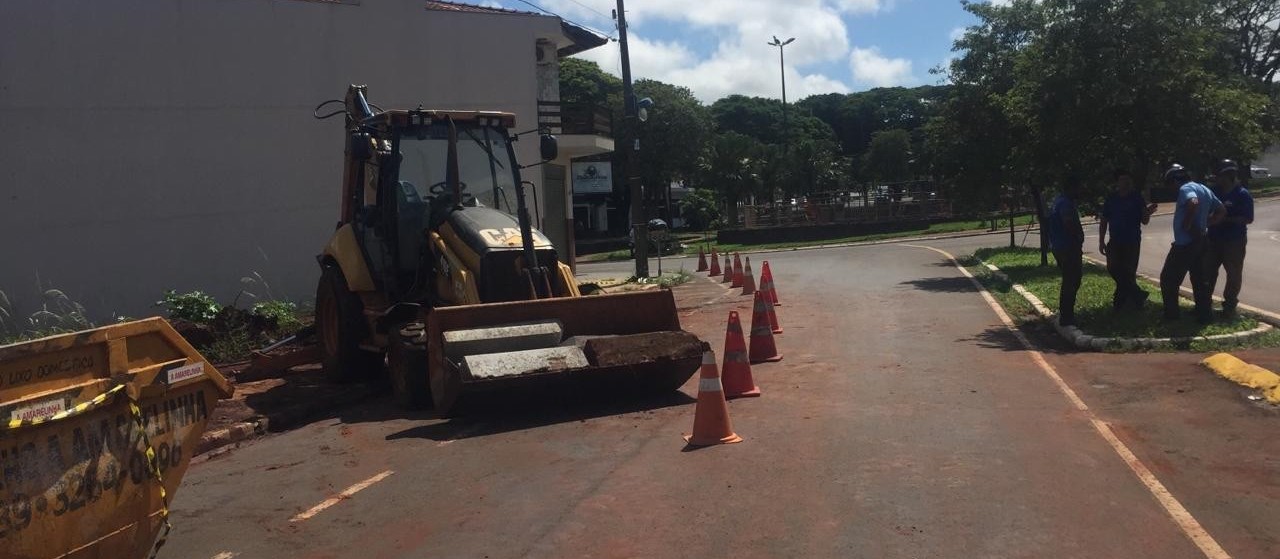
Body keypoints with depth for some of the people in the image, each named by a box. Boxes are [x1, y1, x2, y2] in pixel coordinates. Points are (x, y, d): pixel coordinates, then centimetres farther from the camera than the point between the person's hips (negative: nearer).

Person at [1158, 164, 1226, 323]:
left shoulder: (1186, 188, -15)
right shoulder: (1204, 189, 14)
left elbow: (1193, 203, -37)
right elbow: (1221, 210, 19)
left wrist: (1187, 224, -25)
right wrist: (1205, 224, 12)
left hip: (1185, 243, -9)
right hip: (1199, 241, 9)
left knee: (1168, 279, 2)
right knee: (1200, 279, 15)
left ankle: (1171, 315, 6)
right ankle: (1205, 315, 18)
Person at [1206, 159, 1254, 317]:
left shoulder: (1242, 194, -10)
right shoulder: (1217, 192, 6)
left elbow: (1248, 219, -15)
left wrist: (1225, 219, -20)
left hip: (1234, 241, -6)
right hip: (1214, 239, 6)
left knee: (1234, 274, 3)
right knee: (1209, 271, 10)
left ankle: (1229, 305, 12)